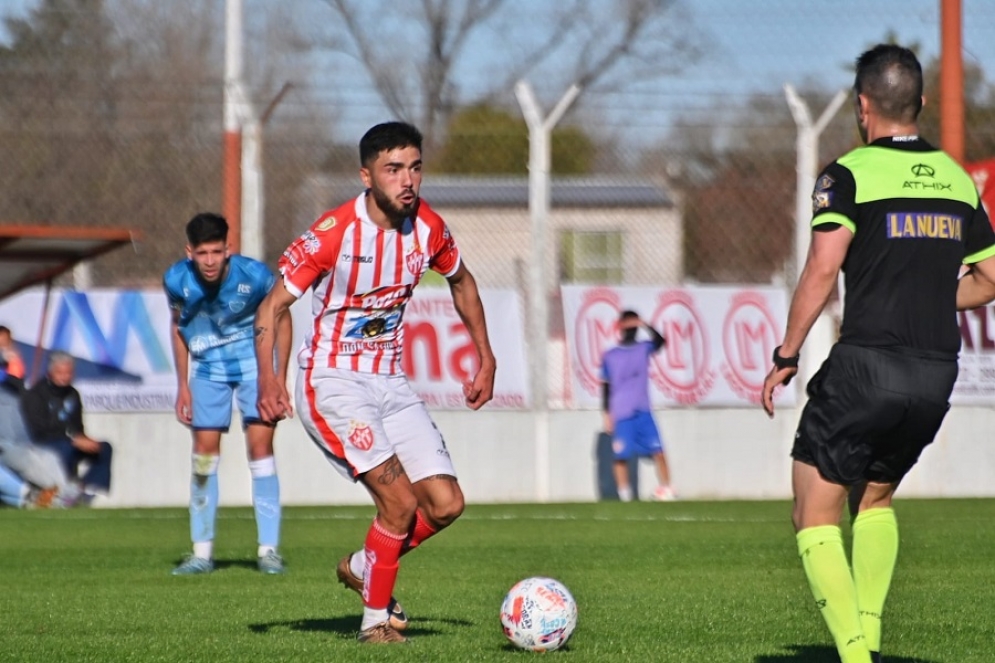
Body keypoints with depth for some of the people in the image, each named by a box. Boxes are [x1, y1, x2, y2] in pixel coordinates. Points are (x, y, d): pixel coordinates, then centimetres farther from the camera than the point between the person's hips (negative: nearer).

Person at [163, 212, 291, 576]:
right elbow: (178, 328, 3)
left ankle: (269, 549, -6)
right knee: (205, 447, -1)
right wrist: (183, 386, 3)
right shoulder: (177, 280, -17)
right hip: (208, 365, 2)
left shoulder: (254, 275, -23)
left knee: (260, 444, -10)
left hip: (254, 360, -2)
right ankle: (202, 552, 6)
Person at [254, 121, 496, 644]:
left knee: (446, 505, -3)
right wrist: (266, 376, -27)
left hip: (390, 383, 6)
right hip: (332, 382, -6)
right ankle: (376, 619, -2)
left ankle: (363, 568, 22)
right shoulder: (334, 232, -18)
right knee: (400, 501, -19)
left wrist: (486, 359, 17)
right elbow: (273, 304, -13)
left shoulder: (428, 228, -2)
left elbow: (461, 281, 20)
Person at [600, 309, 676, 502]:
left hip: (643, 412, 1)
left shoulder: (644, 349, 8)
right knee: (621, 455, -2)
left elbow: (660, 341, -12)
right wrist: (607, 414, 0)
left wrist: (644, 326, -22)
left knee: (658, 450, -8)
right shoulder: (609, 356, 5)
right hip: (621, 414, -1)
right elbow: (606, 387, 5)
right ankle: (625, 495, 5)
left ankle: (665, 489, -3)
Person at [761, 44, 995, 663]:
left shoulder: (850, 174, -7)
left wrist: (786, 357, -8)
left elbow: (822, 269, -16)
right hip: (937, 374, 6)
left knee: (816, 515, 2)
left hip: (866, 365, -6)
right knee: (876, 500, 26)